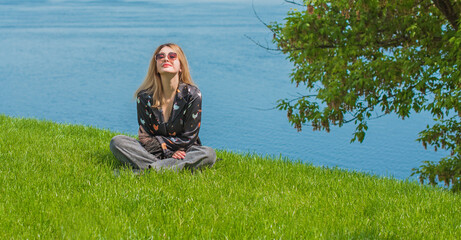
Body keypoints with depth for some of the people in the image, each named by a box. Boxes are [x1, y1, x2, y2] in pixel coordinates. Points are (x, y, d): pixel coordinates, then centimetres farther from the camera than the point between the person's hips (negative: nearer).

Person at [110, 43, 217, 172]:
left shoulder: (192, 94, -9)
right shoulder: (144, 96, -6)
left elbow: (189, 137, -7)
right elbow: (145, 137, -6)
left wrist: (160, 141, -11)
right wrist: (169, 152, -18)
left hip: (183, 151, -1)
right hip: (153, 152, 1)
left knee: (209, 154, -32)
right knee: (117, 141, -19)